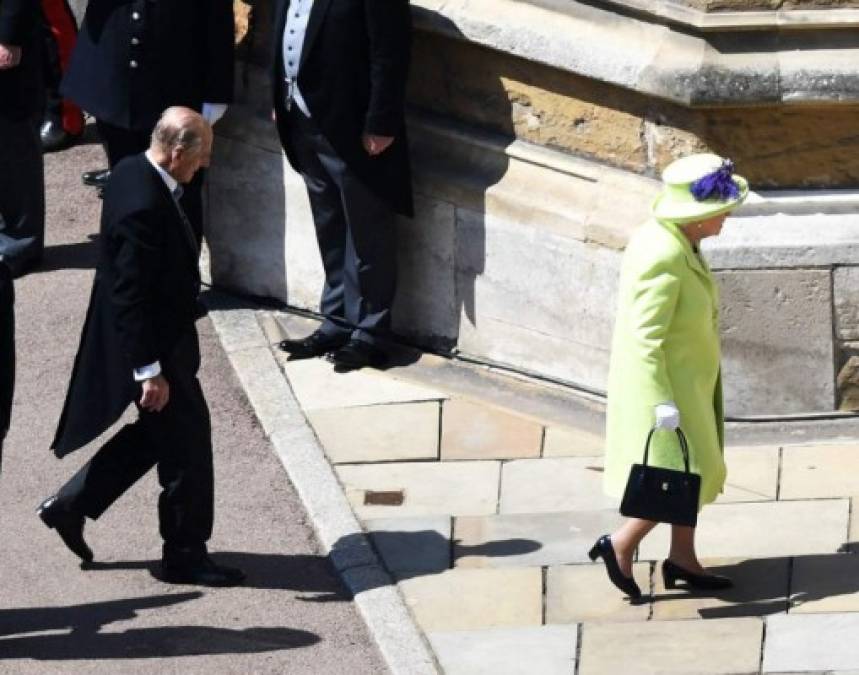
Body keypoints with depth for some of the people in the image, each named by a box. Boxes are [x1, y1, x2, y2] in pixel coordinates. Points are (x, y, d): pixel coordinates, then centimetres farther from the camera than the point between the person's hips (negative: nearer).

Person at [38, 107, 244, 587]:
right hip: (157, 348, -10)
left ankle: (71, 505, 30)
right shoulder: (144, 206, -30)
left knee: (155, 434, 24)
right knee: (186, 445, 4)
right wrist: (149, 371, -23)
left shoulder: (134, 172, 1)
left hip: (156, 340, 10)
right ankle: (186, 555, 17)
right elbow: (131, 296, -28)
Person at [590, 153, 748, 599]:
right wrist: (663, 403, -26)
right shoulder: (663, 260, -30)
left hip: (685, 378, 10)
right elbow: (645, 339, -28)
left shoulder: (677, 241, 0)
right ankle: (621, 546, 12)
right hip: (665, 383, -10)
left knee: (692, 471, 17)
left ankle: (682, 558, 29)